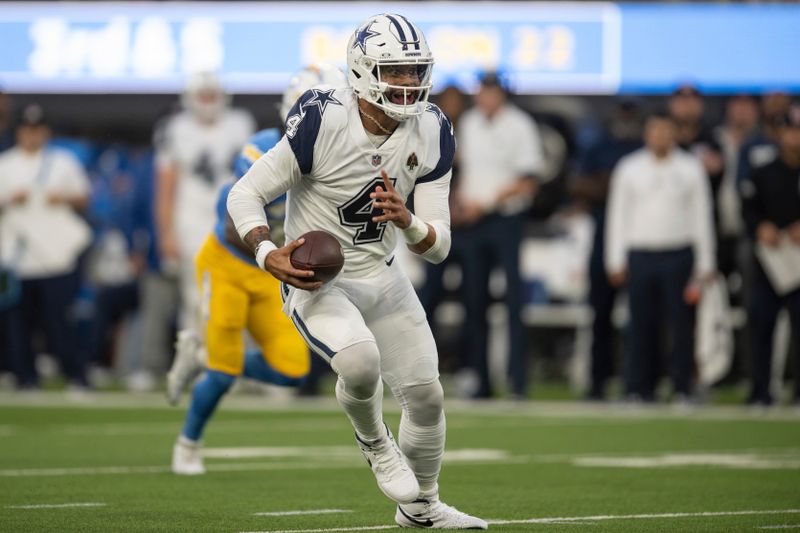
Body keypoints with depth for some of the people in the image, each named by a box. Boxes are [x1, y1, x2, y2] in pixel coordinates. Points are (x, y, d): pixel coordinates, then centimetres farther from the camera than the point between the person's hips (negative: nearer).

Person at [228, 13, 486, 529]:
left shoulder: (432, 134, -8)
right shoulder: (322, 123, -24)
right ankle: (374, 441, 2)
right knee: (360, 359, -33)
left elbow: (438, 246, -6)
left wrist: (407, 221, -29)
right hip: (314, 279, -5)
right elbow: (246, 194, -15)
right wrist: (269, 255, -32)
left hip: (382, 278, 6)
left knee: (426, 394, 8)